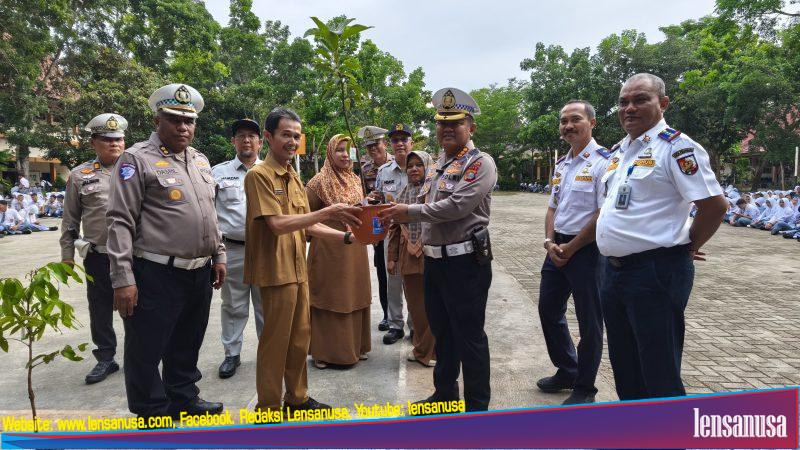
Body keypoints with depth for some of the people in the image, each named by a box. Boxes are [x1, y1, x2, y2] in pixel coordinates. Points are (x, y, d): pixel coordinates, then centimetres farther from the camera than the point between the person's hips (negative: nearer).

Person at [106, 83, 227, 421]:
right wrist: (123, 278, -18)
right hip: (157, 275, -7)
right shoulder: (137, 159, -8)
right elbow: (120, 222, -13)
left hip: (200, 273, 7)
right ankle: (152, 414, 23)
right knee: (147, 350, 6)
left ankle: (184, 399, 38)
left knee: (187, 345, 21)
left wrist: (218, 255, 16)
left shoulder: (200, 160, 13)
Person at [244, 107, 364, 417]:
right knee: (276, 340, 2)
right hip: (276, 270, -8)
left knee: (300, 337, 16)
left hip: (298, 269, 8)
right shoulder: (259, 175, -12)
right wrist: (327, 212, -27)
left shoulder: (294, 177, 13)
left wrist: (346, 236, 2)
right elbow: (277, 225, -22)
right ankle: (268, 406, 18)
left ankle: (297, 397, 31)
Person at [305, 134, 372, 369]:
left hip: (355, 249, 6)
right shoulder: (320, 181, -8)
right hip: (329, 248, -6)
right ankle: (324, 352, 15)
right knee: (329, 299, 2)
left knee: (355, 296, 12)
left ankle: (354, 346, 26)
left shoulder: (356, 180, 11)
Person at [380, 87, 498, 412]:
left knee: (469, 336, 2)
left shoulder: (480, 163, -11)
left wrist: (410, 211, -18)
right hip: (435, 260, 8)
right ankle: (445, 393, 36)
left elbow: (456, 206, -23)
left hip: (465, 261, -8)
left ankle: (477, 406, 18)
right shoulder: (440, 164, 15)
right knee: (441, 331, 19)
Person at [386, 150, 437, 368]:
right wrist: (391, 257, 10)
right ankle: (421, 346, 27)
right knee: (415, 303, 11)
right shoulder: (402, 195, 11)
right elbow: (394, 228, 13)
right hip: (409, 257, 4)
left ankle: (428, 350, 17)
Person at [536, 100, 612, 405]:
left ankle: (584, 388, 24)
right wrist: (550, 242, -1)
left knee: (589, 321, 6)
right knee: (548, 310, 17)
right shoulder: (561, 165, 12)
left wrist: (570, 248, -13)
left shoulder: (603, 161, -13)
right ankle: (567, 371, 37)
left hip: (587, 250, -8)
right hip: (558, 248, 8)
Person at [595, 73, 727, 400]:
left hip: (655, 274, -8)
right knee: (625, 369, 20)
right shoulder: (620, 150, 14)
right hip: (613, 271, 9)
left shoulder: (675, 147, -11)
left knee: (659, 377, 2)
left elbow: (714, 205, -16)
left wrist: (686, 248, -4)